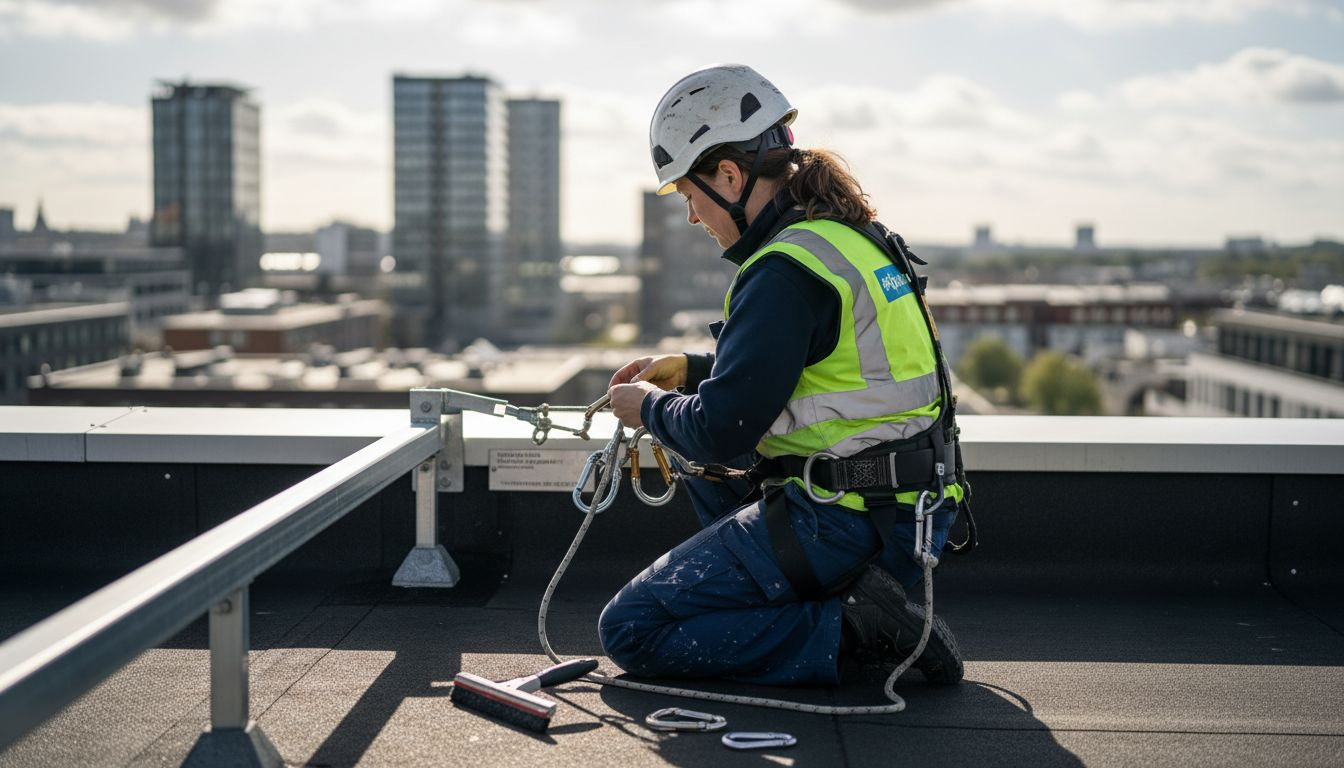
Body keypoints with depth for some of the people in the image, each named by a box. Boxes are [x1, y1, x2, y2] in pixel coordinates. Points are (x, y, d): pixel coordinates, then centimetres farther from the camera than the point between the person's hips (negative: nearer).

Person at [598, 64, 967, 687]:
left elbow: (723, 429, -21)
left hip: (844, 528, -10)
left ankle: (851, 632, -11)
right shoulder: (847, 235, 12)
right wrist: (690, 369, 18)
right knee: (705, 466, 31)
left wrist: (652, 408, -1)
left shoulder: (785, 272, -19)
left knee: (630, 630, -5)